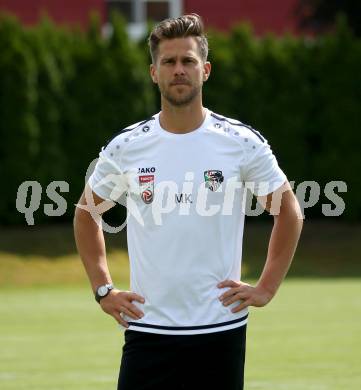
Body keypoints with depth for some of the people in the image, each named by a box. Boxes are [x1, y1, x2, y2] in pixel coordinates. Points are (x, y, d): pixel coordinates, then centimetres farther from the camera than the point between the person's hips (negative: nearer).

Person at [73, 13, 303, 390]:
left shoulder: (243, 143, -1)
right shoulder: (126, 147, 2)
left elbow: (289, 213, 9)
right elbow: (86, 213, 17)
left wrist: (266, 288, 3)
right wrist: (103, 289, 9)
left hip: (221, 328, 0)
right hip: (147, 328, 1)